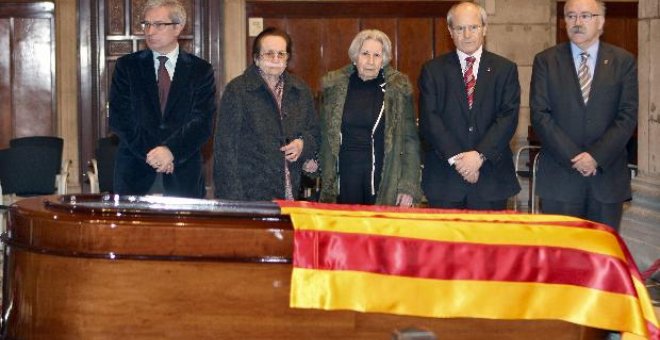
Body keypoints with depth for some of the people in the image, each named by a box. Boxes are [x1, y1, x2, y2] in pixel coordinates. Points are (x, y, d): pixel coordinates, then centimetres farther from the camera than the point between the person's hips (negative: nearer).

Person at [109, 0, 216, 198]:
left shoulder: (200, 70, 6)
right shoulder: (127, 66, 8)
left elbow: (204, 122, -3)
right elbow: (119, 118, -1)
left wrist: (171, 150, -18)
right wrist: (150, 153, -13)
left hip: (184, 176, 0)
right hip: (135, 173, 0)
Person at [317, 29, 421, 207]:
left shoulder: (399, 87, 1)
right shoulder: (334, 85, 6)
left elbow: (410, 140, 0)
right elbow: (325, 137, 10)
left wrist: (408, 187, -6)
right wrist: (326, 185, 5)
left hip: (384, 177, -1)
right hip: (345, 175, 1)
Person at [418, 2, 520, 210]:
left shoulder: (505, 69, 8)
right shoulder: (433, 70, 7)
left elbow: (508, 117, -2)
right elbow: (429, 119, -2)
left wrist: (480, 154, -14)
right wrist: (455, 157, -13)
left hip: (492, 176, 0)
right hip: (444, 177, 0)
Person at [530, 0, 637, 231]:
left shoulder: (624, 62, 5)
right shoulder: (545, 61, 4)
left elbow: (628, 116, -1)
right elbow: (540, 115, -3)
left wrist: (597, 156, -13)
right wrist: (573, 157, -12)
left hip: (608, 174, 1)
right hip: (559, 175, -1)